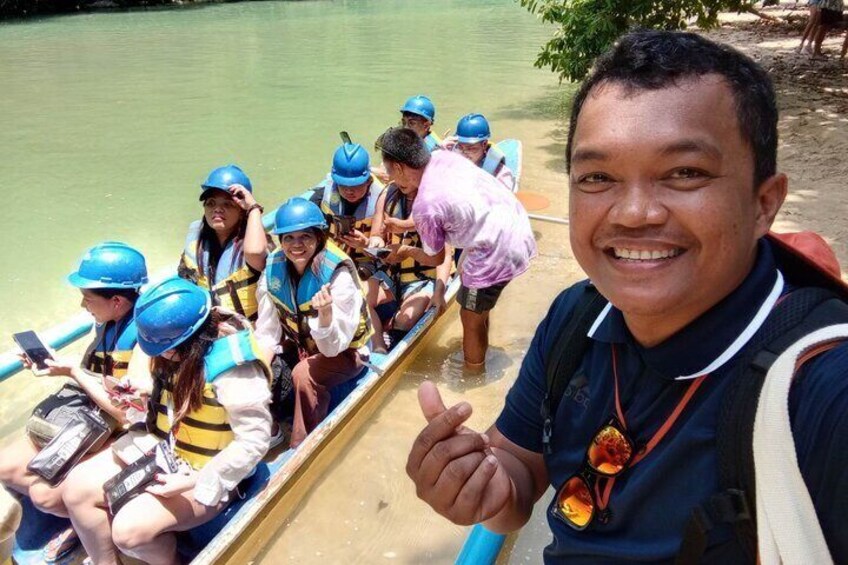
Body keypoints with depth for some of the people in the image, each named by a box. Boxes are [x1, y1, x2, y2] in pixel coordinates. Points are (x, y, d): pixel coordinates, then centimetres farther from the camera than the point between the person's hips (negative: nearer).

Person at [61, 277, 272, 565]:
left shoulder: (233, 369, -29)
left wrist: (194, 483, -24)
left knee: (129, 529, -23)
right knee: (78, 488, -2)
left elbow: (254, 441, -26)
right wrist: (143, 389, -7)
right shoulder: (180, 350, -6)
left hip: (206, 472, -8)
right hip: (160, 449, 8)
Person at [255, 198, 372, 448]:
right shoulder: (274, 269, -13)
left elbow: (334, 347, -27)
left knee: (304, 374, -32)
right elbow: (267, 333, -5)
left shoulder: (338, 275, -27)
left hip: (345, 352, -5)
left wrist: (326, 312, -47)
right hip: (300, 345, 5)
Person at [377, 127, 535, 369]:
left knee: (471, 319, 14)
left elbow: (435, 258, 0)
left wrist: (406, 252, 19)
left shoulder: (424, 207, -18)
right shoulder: (444, 156, 1)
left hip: (498, 255, -9)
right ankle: (480, 352, 47)